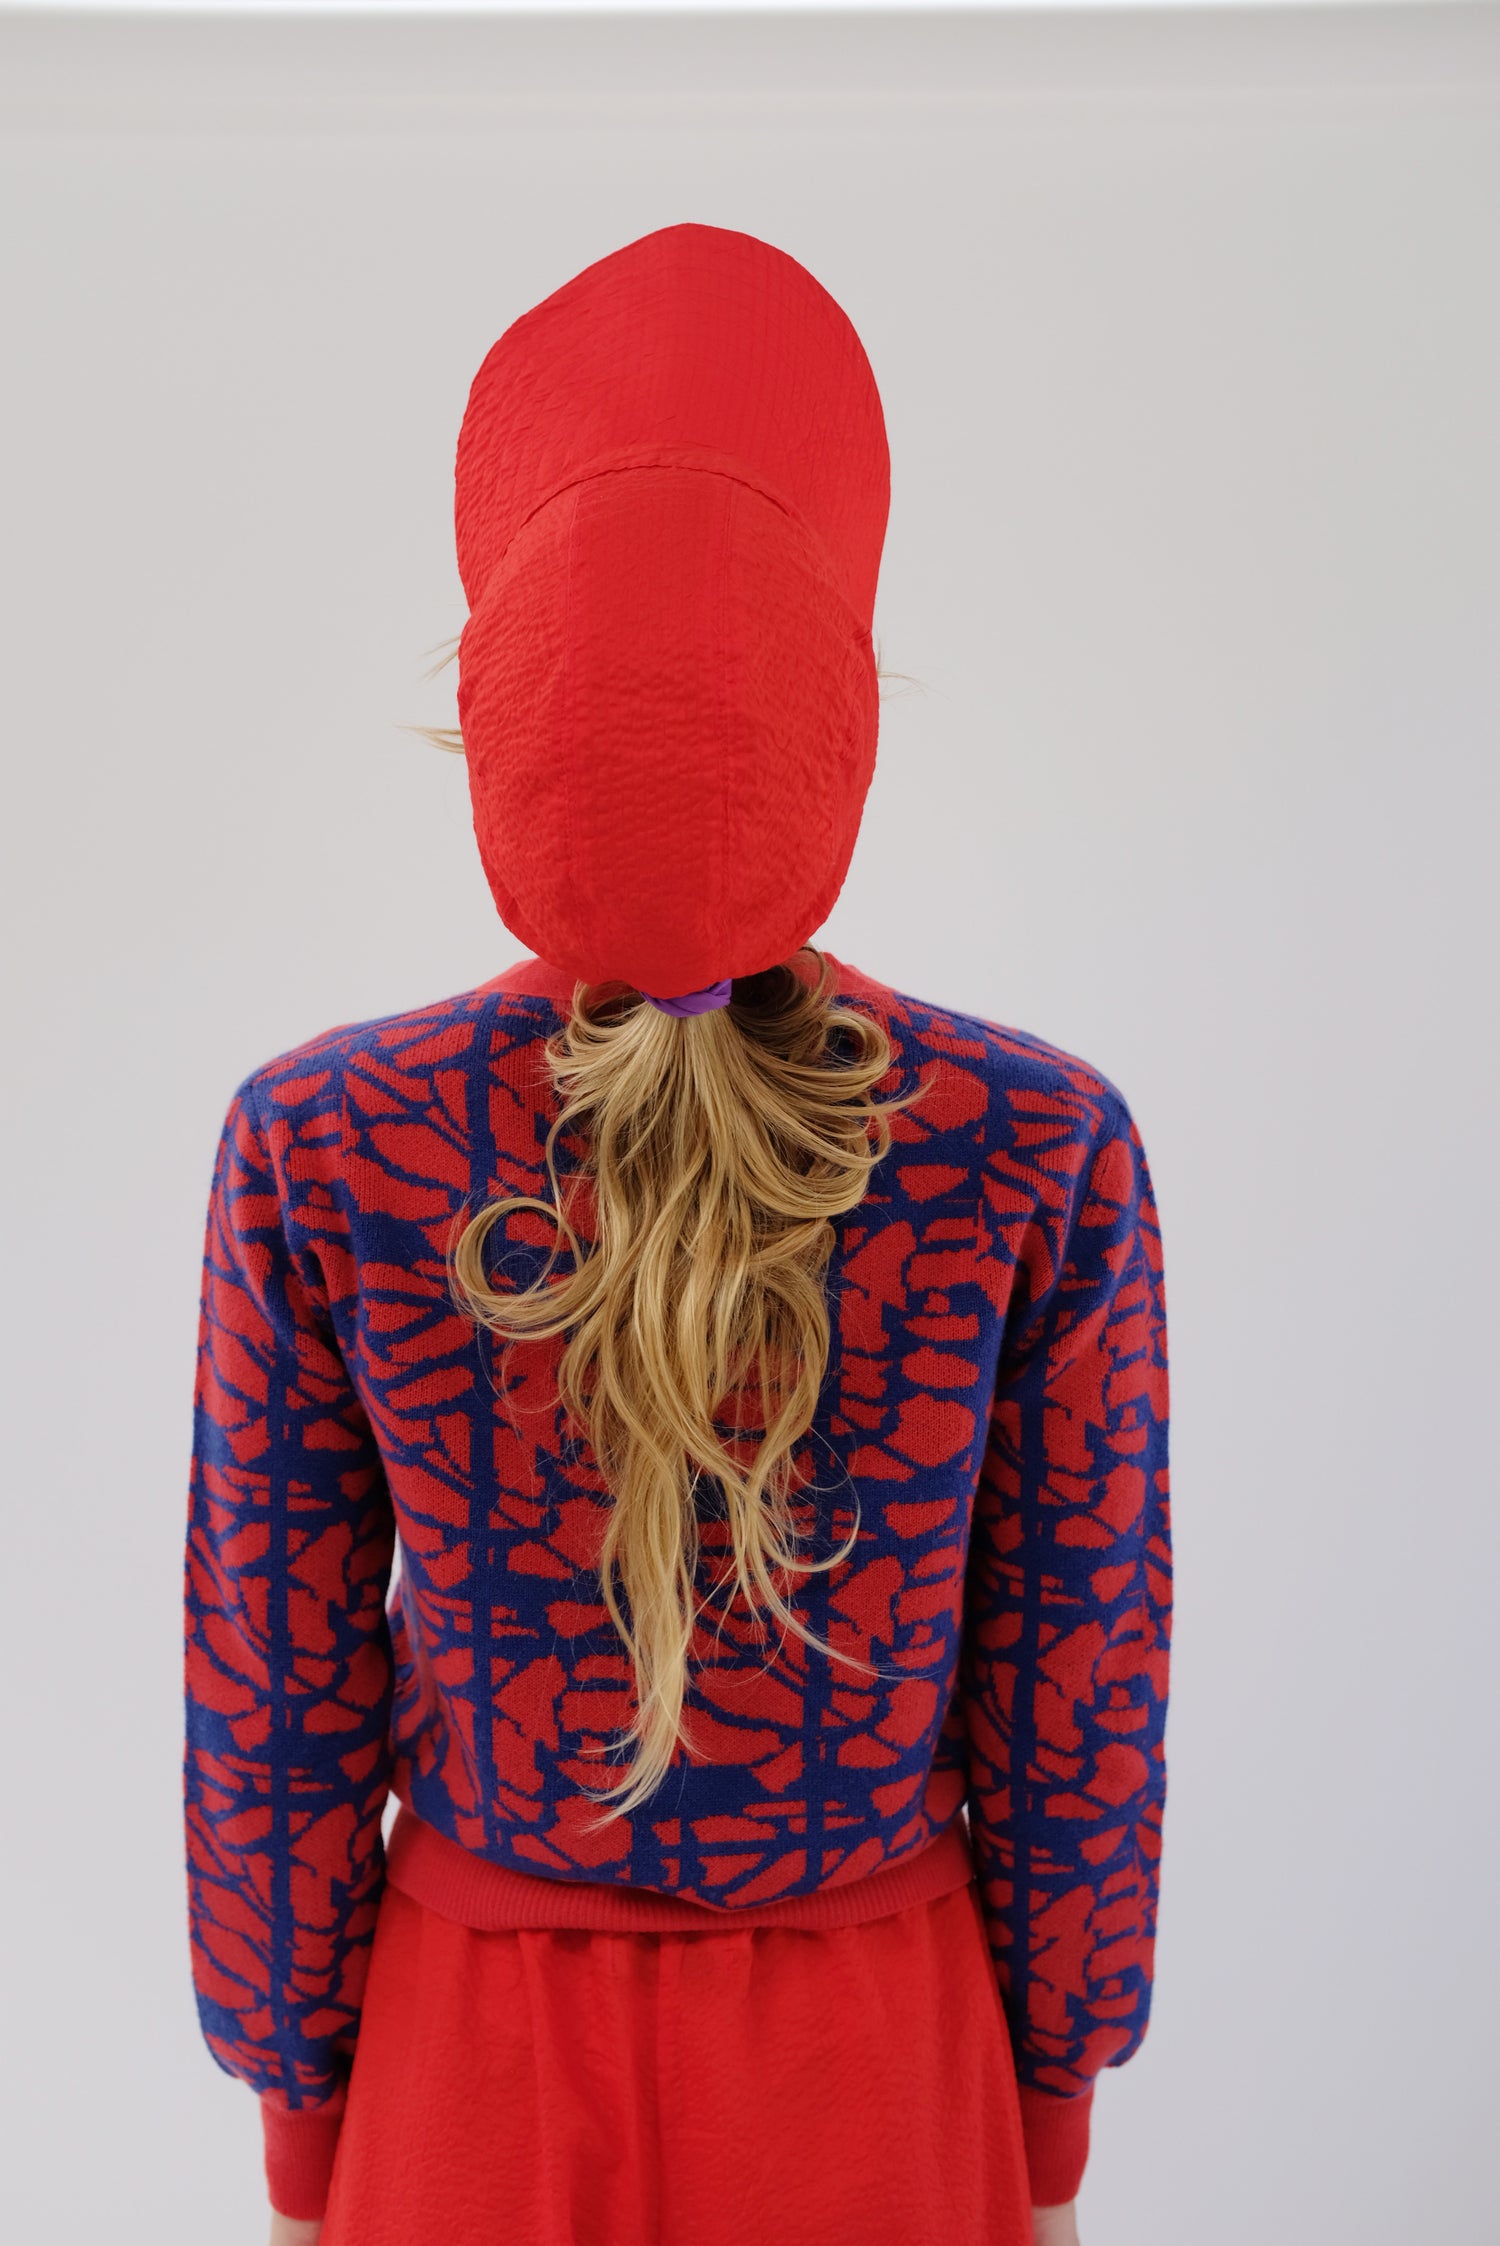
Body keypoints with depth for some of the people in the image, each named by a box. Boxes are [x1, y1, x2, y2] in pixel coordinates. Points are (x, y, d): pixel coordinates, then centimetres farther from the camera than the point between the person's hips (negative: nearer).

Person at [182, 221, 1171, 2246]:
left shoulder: (316, 1150, -24)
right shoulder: (1048, 1152, -24)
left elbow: (277, 1704, -12)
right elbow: (1071, 1713, -12)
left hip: (483, 2049, 1)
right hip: (878, 2069, 0)